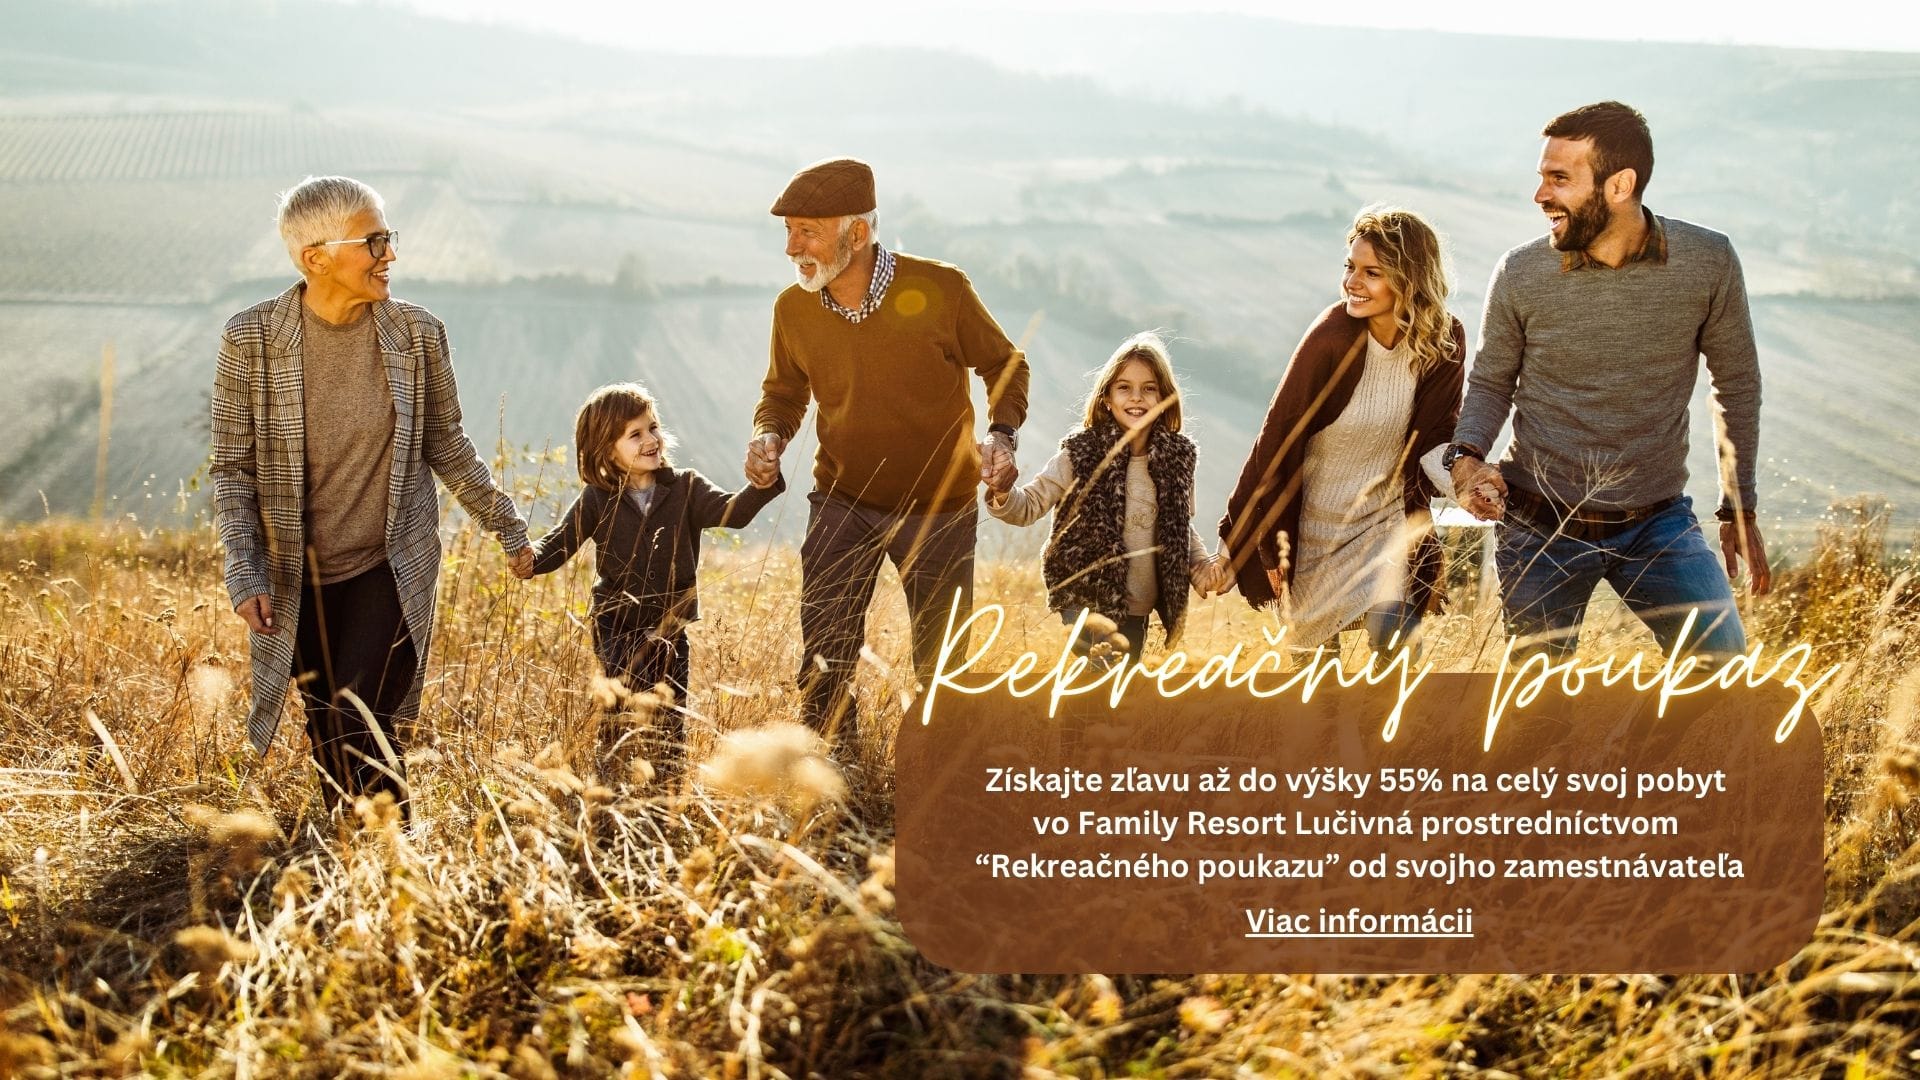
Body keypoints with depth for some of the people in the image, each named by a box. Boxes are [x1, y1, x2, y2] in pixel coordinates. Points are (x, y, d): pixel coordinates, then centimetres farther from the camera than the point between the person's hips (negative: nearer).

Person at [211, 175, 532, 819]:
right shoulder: (250, 338, -9)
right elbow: (233, 467, -4)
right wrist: (246, 576, -14)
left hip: (391, 571, -1)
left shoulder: (417, 333, -6)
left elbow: (446, 446, 8)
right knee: (328, 740, 11)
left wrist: (507, 528, 14)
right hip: (297, 581, 1)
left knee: (359, 730, -13)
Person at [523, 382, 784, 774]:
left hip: (670, 629, 2)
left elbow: (731, 511, -17)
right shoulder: (597, 501, -3)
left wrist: (762, 485, -38)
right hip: (616, 627, -1)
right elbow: (558, 544, -6)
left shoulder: (685, 488, -3)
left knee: (670, 724, 7)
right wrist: (530, 558, -29)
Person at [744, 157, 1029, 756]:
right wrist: (768, 436, -11)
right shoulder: (794, 309, -9)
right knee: (821, 663, -4)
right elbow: (783, 391, 10)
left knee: (943, 668, 11)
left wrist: (1002, 433, -19)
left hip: (939, 509, -1)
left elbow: (1003, 364, -2)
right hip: (842, 503, 2)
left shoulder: (940, 289, -18)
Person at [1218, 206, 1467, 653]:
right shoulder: (1332, 337, -22)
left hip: (1389, 523, 2)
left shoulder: (1444, 342, -12)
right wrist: (1237, 541, -13)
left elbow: (1432, 440, -6)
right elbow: (1278, 437, -16)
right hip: (1315, 528, -2)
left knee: (1398, 649, -13)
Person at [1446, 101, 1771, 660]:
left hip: (1657, 522, 0)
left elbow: (1737, 384, 4)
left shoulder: (1708, 262, -10)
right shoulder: (1520, 276, -9)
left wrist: (1739, 509, 7)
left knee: (1723, 662, -17)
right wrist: (1465, 457, -15)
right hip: (1540, 527, 0)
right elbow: (1491, 383, 6)